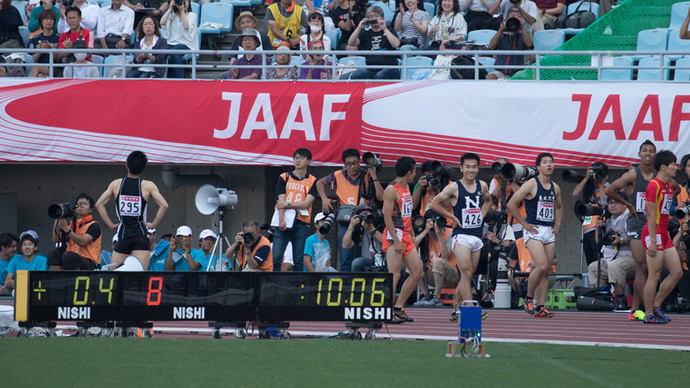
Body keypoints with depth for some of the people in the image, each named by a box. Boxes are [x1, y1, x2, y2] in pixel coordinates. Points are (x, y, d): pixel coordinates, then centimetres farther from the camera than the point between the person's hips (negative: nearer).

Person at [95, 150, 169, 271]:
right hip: (140, 234, -1)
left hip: (123, 234, 1)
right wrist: (153, 225, -3)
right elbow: (164, 205, -12)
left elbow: (99, 204, 5)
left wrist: (111, 225, 8)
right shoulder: (148, 186, -1)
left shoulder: (116, 184, 6)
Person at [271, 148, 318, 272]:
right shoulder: (284, 178, 9)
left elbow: (306, 204, -3)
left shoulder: (312, 181, 8)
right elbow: (281, 201, -1)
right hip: (284, 223, 0)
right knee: (276, 258, -9)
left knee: (298, 260, -1)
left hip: (301, 223, 0)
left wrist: (288, 204, -11)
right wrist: (281, 220, -15)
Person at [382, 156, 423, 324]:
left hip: (405, 236, 9)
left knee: (417, 271, 8)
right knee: (395, 274, -12)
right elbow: (387, 217, -18)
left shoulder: (406, 188, 16)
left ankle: (398, 308, 13)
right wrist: (396, 241, -22)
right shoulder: (391, 190, -13)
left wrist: (412, 237, 23)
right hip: (393, 235, -9)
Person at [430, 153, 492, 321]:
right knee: (466, 274, -15)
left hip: (477, 236, 6)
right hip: (461, 235, -6)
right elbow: (434, 204, -5)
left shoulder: (482, 186, 9)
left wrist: (481, 216, 13)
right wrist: (452, 216, -5)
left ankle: (456, 310, 18)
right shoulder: (454, 187, -7)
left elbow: (488, 201, 30)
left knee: (467, 276, 9)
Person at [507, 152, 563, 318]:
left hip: (549, 232, 6)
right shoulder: (531, 185, -7)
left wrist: (557, 223, 15)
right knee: (541, 266, -20)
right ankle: (529, 298, -1)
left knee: (546, 271, 3)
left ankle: (540, 307, 7)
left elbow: (559, 207, 32)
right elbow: (511, 204, -10)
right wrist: (524, 223, -9)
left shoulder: (555, 188, 12)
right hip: (534, 230, -6)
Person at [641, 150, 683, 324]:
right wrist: (653, 241, -20)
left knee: (677, 272, 7)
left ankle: (655, 306, 15)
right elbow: (651, 215, -16)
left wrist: (666, 236, 19)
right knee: (654, 275, -6)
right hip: (654, 233, -9)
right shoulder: (654, 186, -13)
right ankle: (649, 314, 1)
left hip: (664, 235, 9)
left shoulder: (669, 186, 16)